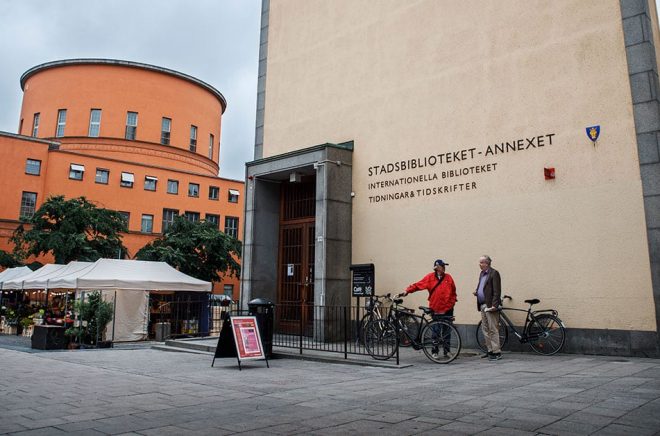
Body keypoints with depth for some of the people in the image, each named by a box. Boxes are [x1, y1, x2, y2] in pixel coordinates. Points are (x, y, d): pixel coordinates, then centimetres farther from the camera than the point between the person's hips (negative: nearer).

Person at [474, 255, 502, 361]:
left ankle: (496, 352, 0)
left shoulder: (494, 273, -10)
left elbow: (497, 291, -15)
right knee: (485, 329, 12)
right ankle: (490, 350, 21)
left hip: (490, 305, -9)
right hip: (483, 305, 9)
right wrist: (476, 292, 6)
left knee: (493, 329, -5)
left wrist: (494, 305, -20)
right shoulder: (482, 274, 17)